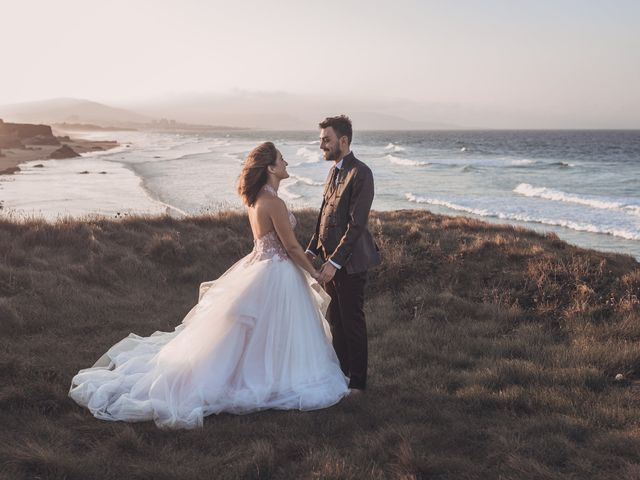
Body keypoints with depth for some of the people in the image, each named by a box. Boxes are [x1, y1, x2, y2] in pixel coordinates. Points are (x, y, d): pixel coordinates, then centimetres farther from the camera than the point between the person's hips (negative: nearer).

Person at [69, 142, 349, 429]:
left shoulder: (257, 198, 8)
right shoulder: (274, 203, -21)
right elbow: (292, 246, -16)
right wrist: (315, 274, -5)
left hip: (258, 265, 10)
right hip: (276, 274, -10)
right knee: (274, 337, 3)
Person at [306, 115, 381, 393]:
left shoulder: (360, 174, -17)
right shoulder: (334, 171, 12)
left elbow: (357, 224, -22)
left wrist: (335, 262, -24)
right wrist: (312, 250, 12)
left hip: (350, 261, -9)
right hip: (331, 257, 9)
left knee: (352, 321, 3)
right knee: (335, 318, 18)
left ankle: (357, 382, 16)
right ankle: (341, 371, 33)